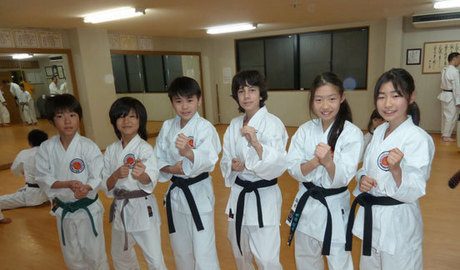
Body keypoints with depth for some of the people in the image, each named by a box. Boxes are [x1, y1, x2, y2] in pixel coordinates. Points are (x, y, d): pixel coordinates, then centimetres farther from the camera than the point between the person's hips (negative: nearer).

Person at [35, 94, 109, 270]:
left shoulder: (88, 146, -17)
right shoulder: (46, 148, -8)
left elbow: (98, 178, -16)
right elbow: (43, 179, -8)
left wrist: (86, 188, -36)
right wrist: (68, 184, -25)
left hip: (88, 209, -3)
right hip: (63, 210, 3)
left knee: (95, 254, 11)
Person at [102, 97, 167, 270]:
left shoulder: (145, 148, -14)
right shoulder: (111, 150, 1)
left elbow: (150, 183, -27)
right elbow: (106, 186, -1)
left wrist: (141, 175, -50)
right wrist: (116, 175, -22)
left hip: (143, 209, -5)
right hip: (120, 210, 5)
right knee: (120, 256, 25)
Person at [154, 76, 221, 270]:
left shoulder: (205, 127, -15)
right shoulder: (167, 127, 0)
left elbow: (208, 160, -31)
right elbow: (157, 159, 3)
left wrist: (188, 152, -51)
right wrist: (171, 169, -17)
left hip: (199, 193, -5)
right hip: (175, 192, 5)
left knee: (203, 253, 1)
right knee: (181, 250, 21)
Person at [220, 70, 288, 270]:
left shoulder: (273, 124, -14)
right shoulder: (234, 125, 3)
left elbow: (277, 167, -22)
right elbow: (225, 160, 9)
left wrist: (255, 143, -34)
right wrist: (233, 165, -13)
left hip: (264, 197, -5)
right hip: (239, 195, 6)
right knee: (240, 253, 23)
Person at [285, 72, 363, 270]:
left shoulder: (352, 133, -15)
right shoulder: (305, 130, -4)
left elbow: (342, 179, -19)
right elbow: (293, 169, -9)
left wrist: (328, 162, -39)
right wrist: (316, 161, -28)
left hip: (335, 206, -3)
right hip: (306, 204, 4)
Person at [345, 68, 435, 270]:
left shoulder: (419, 139, -19)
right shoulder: (379, 131, 2)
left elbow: (413, 192, -22)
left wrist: (395, 169, -39)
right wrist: (362, 179, -10)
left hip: (398, 223, -6)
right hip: (371, 217, 7)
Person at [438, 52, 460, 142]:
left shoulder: (444, 69, 8)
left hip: (444, 95, 9)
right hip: (451, 96, -9)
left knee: (446, 115, 16)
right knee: (452, 116, -1)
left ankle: (444, 134, 25)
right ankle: (446, 136, 5)